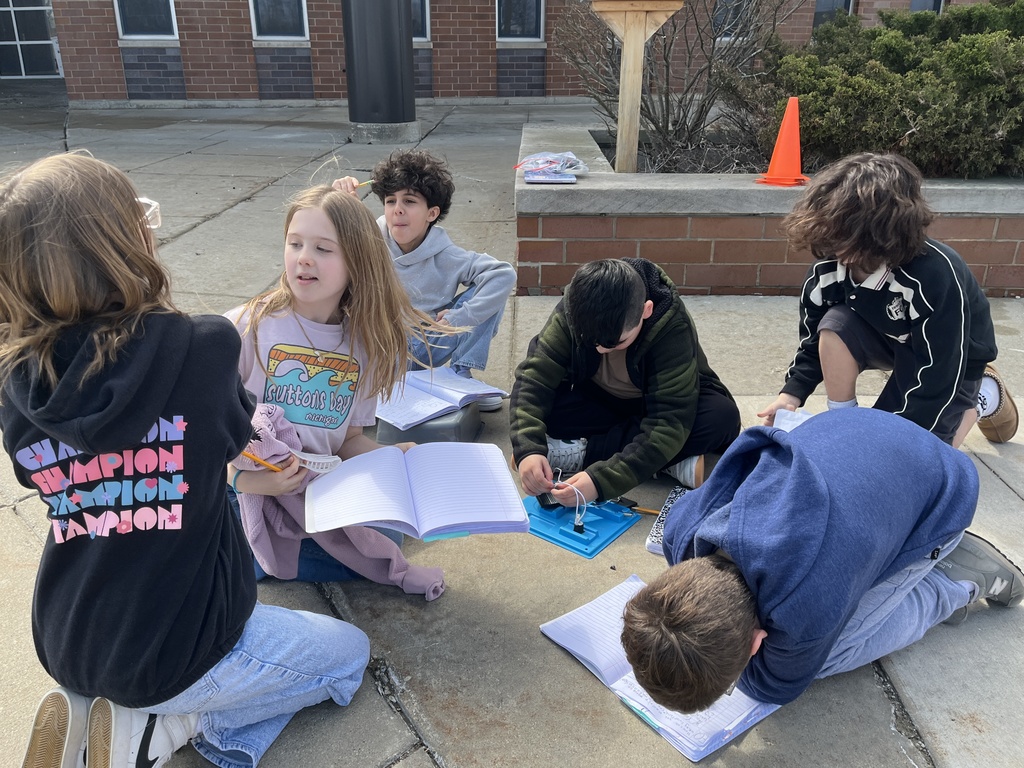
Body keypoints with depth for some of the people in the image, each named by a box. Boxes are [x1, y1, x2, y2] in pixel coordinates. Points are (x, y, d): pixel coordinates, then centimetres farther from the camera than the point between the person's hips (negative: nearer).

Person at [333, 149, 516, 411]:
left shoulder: (446, 258, -15)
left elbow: (504, 274, -23)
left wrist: (458, 319, -26)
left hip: (428, 347, 1)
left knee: (487, 291, -16)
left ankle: (460, 375, -7)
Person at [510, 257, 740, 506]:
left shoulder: (673, 328, -32)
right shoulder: (573, 310, -25)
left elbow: (670, 422, -37)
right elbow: (534, 378, -27)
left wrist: (601, 479, -47)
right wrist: (528, 449, -44)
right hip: (601, 401, 2)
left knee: (722, 416, -33)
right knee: (545, 405, -28)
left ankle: (581, 453, -27)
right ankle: (670, 460, -22)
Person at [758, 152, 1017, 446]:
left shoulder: (936, 277, -38)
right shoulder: (827, 268, -22)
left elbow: (935, 379, -32)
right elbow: (814, 341, -9)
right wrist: (791, 394, -25)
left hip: (950, 363, -4)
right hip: (890, 338, 4)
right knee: (834, 325, -28)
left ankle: (981, 397, 16)